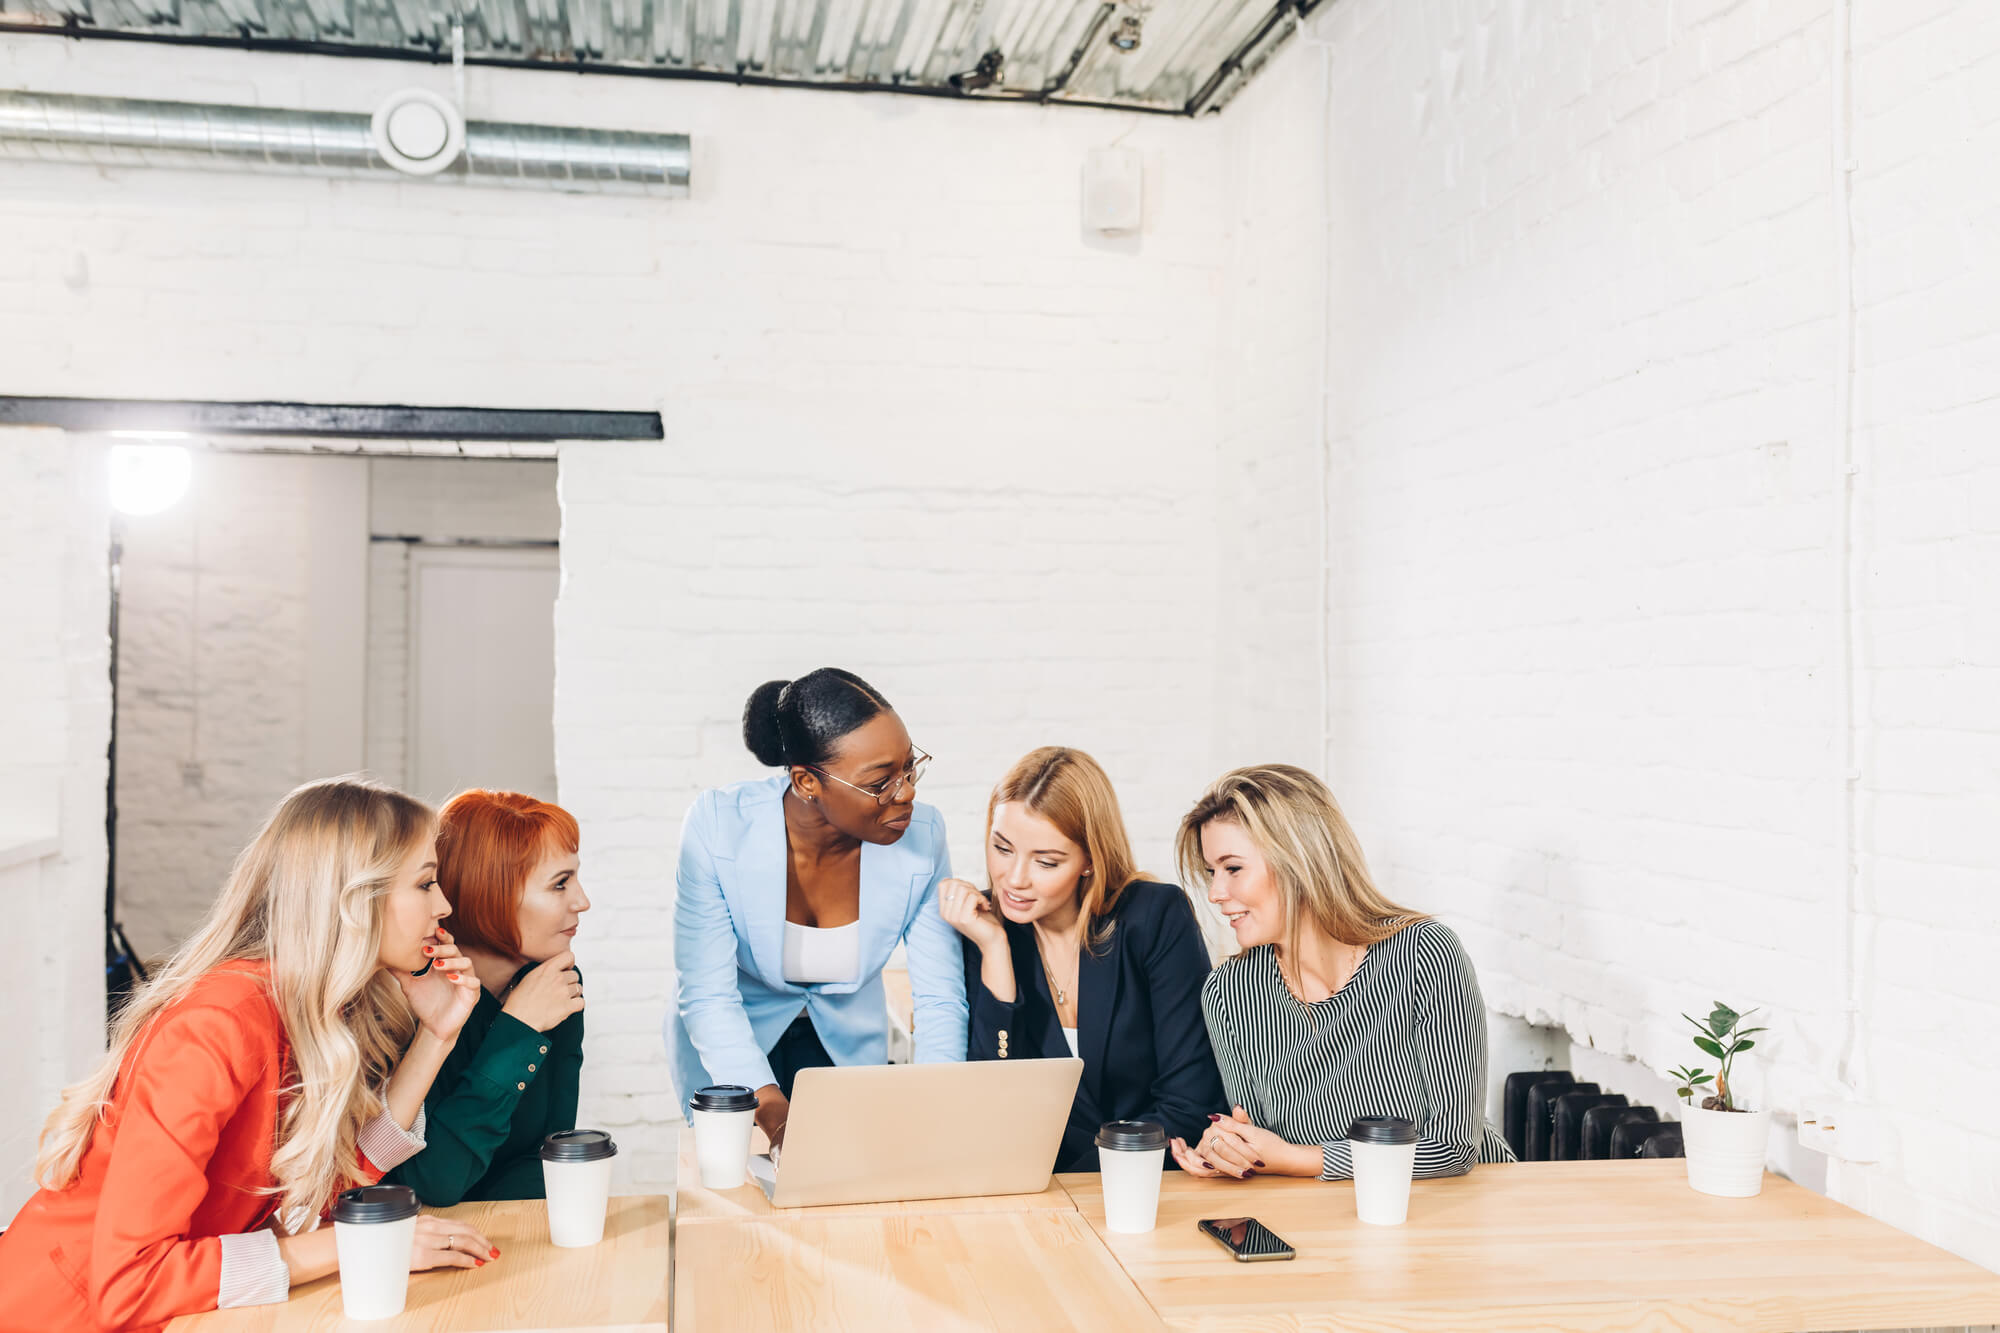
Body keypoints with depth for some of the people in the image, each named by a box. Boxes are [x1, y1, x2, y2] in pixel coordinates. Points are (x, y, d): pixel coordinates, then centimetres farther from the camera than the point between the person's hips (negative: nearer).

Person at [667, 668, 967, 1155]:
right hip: (729, 1047, -2)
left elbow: (941, 997, -16)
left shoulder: (921, 836, -22)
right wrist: (774, 1113, -38)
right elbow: (708, 996, -26)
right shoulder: (719, 826, -29)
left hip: (847, 1042, 2)